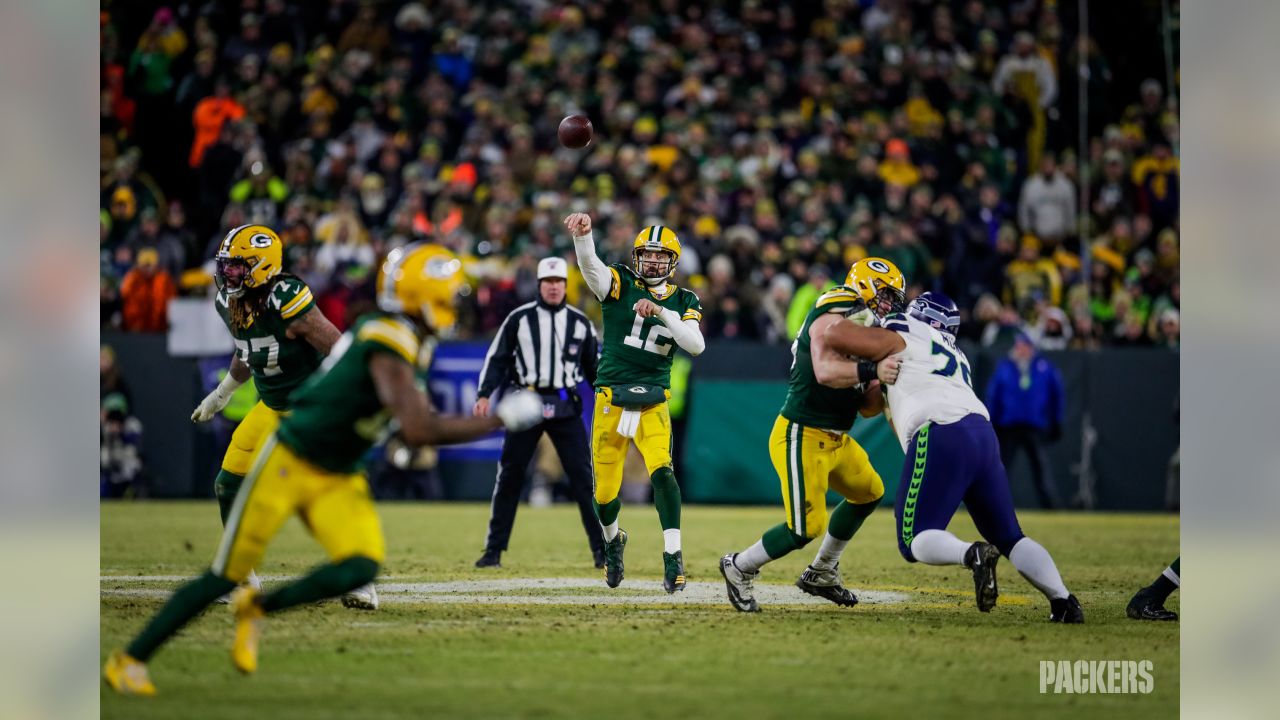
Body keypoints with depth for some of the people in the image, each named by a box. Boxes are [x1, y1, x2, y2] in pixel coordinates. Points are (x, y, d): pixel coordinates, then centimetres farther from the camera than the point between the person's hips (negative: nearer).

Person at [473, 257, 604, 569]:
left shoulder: (580, 321, 8)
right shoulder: (519, 318, 3)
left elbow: (594, 365, 14)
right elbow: (497, 359, 3)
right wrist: (484, 395, -8)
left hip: (566, 407, 1)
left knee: (583, 476, -4)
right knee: (509, 476, 1)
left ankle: (601, 549, 0)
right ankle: (494, 550, 7)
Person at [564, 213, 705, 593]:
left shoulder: (683, 302, 7)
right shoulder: (620, 284, 0)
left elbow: (696, 345, -9)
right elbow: (590, 266, -21)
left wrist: (661, 312, -20)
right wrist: (581, 234, -42)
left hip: (652, 400, 0)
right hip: (611, 399, 0)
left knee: (661, 469, -24)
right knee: (605, 492, 5)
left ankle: (673, 555, -21)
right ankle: (613, 540, 38)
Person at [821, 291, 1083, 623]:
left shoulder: (898, 340, 15)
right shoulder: (956, 358, 34)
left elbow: (835, 335, 8)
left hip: (942, 437, -6)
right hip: (984, 436, 6)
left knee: (914, 540, -3)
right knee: (1009, 537, 13)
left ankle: (972, 554, -31)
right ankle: (1062, 599, -3)